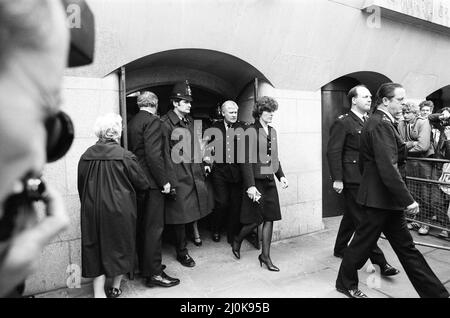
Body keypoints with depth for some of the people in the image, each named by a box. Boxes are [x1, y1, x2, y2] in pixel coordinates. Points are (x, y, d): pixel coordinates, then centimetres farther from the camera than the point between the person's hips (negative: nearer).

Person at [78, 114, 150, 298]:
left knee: (96, 250, 13)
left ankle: (99, 292, 14)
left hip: (91, 212, 3)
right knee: (120, 246, 16)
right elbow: (143, 184, -7)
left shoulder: (85, 156, -2)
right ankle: (116, 287, 33)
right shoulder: (125, 157, -14)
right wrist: (128, 188, 15)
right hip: (120, 211, -3)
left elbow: (81, 187, 8)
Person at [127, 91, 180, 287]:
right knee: (154, 227, -1)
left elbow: (133, 151, 13)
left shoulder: (132, 122, 12)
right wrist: (164, 181, -17)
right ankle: (154, 273, 9)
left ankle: (144, 265, 32)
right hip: (152, 182, -9)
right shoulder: (152, 121, -13)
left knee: (142, 225, 18)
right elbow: (154, 155, -21)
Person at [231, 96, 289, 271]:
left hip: (270, 181, 7)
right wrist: (250, 186, -21)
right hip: (256, 181, -7)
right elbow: (246, 161, -16)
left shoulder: (272, 131, 10)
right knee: (255, 220, 2)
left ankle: (265, 255, 22)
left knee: (269, 218, 8)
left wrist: (281, 175, 7)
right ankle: (237, 242, 31)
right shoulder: (250, 132, -12)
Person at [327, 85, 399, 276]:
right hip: (352, 179, -8)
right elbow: (333, 151, -14)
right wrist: (337, 179, -19)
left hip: (366, 179, 8)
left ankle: (340, 248, 34)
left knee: (351, 216, 18)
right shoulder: (343, 123, -9)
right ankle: (378, 260, 5)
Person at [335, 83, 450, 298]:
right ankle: (345, 283, 26)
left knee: (405, 246, 15)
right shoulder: (382, 124, -18)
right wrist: (408, 200, -20)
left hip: (386, 199, 10)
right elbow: (389, 168, -25)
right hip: (381, 197, -10)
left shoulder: (375, 122, 12)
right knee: (363, 242, 7)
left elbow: (363, 163, 17)